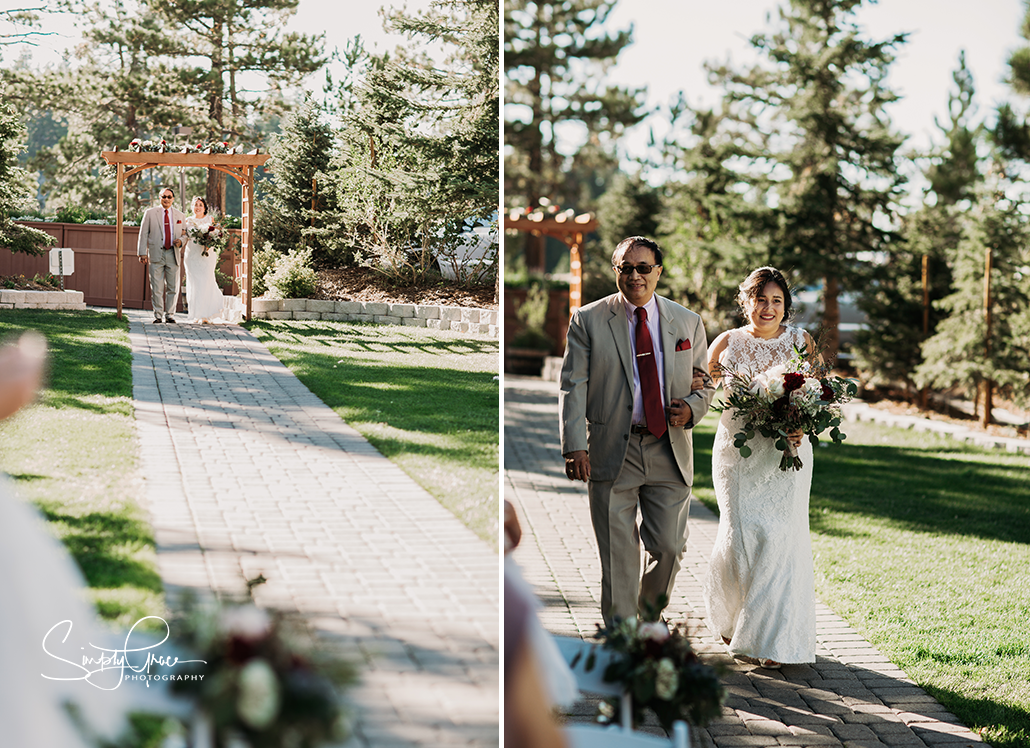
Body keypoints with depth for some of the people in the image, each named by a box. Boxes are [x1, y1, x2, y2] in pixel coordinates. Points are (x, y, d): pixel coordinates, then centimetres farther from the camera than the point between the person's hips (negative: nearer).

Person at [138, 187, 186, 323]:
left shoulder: (180, 215, 13)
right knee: (157, 288, -2)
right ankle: (158, 315, 5)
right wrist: (142, 253, -3)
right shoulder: (150, 213, 7)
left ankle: (170, 315, 10)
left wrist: (180, 241, -6)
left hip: (173, 254, 2)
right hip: (156, 254, -2)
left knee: (173, 287, 2)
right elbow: (143, 234, 5)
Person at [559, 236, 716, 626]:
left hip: (669, 451, 2)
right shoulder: (588, 320, 1)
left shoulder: (688, 322, 9)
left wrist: (692, 407, -7)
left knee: (669, 548, 4)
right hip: (612, 451, -2)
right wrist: (574, 445, -14)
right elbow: (573, 386, -3)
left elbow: (705, 382, 17)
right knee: (617, 557, 0)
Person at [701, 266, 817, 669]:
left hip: (787, 453, 0)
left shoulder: (801, 342, 5)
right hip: (737, 451, 0)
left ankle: (772, 639, 3)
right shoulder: (727, 343, 5)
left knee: (780, 536, -7)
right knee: (739, 535, -6)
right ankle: (730, 616, 25)